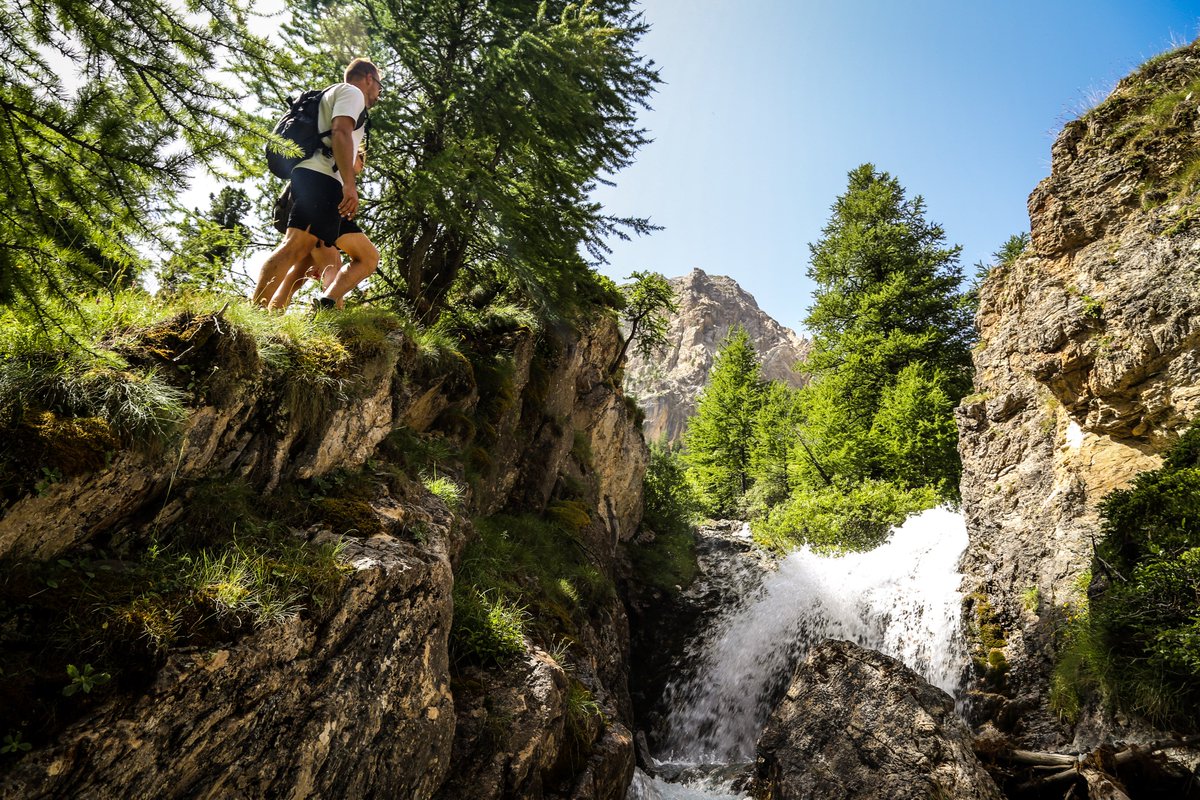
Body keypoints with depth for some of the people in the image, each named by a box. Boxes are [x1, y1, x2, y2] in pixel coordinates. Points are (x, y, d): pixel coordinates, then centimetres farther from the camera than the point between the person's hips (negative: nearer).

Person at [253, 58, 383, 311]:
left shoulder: (335, 96, 38)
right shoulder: (352, 92, 9)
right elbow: (340, 132, -11)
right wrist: (350, 184, -23)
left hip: (329, 191, 9)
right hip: (320, 179, -9)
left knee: (369, 256, 0)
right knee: (297, 247, -24)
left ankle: (326, 303, -19)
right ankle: (255, 314, -36)